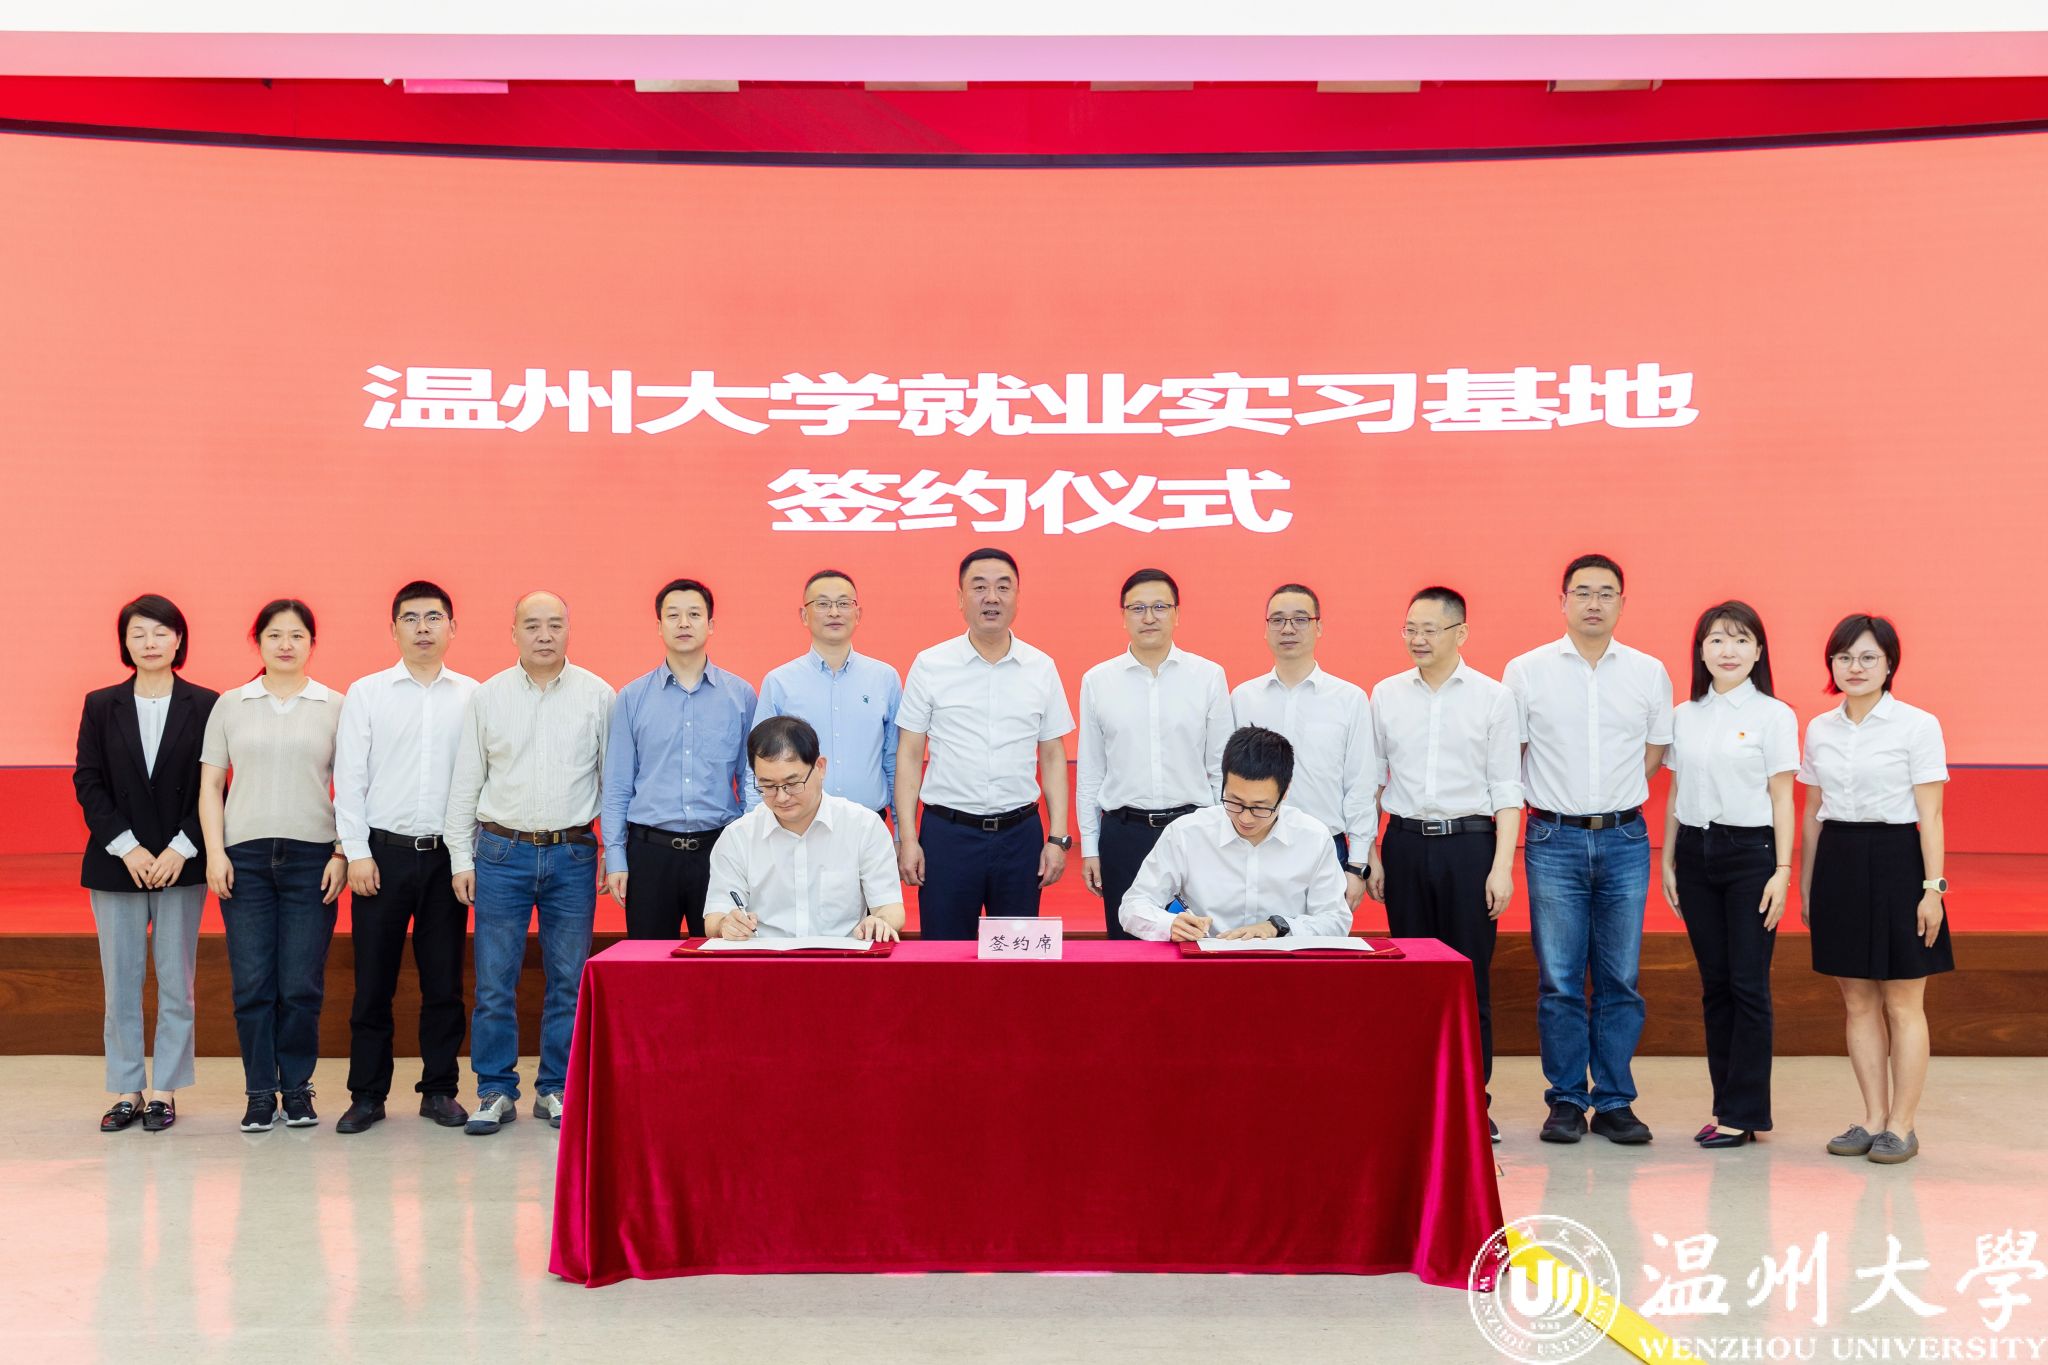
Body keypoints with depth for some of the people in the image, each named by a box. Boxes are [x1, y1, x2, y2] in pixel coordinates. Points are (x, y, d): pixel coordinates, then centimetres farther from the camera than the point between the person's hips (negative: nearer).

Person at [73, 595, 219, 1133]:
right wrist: (127, 847, -10)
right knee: (120, 983, 5)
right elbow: (88, 782, 1)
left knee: (176, 982, 3)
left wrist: (181, 849, -12)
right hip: (116, 864, 1)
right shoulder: (101, 705, 5)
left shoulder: (204, 706, 0)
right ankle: (126, 1090, 14)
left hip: (181, 863, -1)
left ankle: (165, 1090, 12)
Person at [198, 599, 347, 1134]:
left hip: (312, 857, -1)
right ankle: (260, 1093, 12)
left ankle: (297, 1088, 14)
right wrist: (215, 853, -1)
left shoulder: (335, 707, 6)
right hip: (245, 855, 1)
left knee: (302, 986, -1)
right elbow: (210, 787, 9)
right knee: (252, 984, 1)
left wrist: (342, 854, -3)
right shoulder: (230, 706, 9)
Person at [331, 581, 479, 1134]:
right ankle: (367, 1094, 13)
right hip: (383, 853, 0)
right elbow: (349, 778, 2)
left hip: (448, 854, 1)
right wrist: (357, 853, -5)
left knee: (444, 980, 6)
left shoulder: (472, 696, 5)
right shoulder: (366, 694, 4)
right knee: (373, 980, 3)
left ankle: (440, 1089, 17)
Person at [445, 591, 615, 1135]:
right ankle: (496, 1092, 11)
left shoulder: (598, 695, 3)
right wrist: (461, 858, 4)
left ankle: (556, 1089, 16)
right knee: (494, 982, 0)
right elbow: (465, 783, 8)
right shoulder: (485, 698, 5)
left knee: (568, 980, 4)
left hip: (572, 853, 0)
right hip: (502, 851, 0)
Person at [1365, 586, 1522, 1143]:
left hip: (1469, 843, -2)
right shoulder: (1386, 695, 8)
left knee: (1471, 975, 0)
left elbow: (1506, 789, 0)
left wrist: (1503, 865, -7)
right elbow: (1371, 778, 12)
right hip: (1405, 844, 2)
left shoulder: (1493, 697, 1)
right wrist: (1369, 853, 7)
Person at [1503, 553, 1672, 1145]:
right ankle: (1566, 1101, 11)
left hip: (1624, 839, 2)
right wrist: (1556, 801, 5)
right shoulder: (1526, 671, 2)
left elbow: (1655, 752, 17)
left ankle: (1614, 1101, 13)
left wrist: (1615, 802, 10)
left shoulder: (1649, 673, 7)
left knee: (1621, 979, 4)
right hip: (1554, 840, -2)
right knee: (1558, 980, 1)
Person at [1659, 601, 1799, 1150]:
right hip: (1697, 852, 4)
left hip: (1751, 852, -4)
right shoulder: (1684, 716, 9)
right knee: (1714, 984, 7)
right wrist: (1668, 864, 10)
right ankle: (1727, 1105, 14)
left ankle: (1745, 1113, 3)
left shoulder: (1773, 715, -2)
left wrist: (1781, 871, -9)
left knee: (1748, 984, -4)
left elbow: (1782, 799, -4)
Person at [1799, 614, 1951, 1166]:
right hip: (1838, 864, 5)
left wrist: (1933, 886, -12)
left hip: (1896, 861, -5)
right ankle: (1873, 1119, 18)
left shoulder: (1918, 726, -5)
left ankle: (1902, 1126, 10)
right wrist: (1806, 883, 14)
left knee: (1903, 1003, 2)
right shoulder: (1819, 729, 8)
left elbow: (1929, 815, -7)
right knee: (1858, 1002, 9)